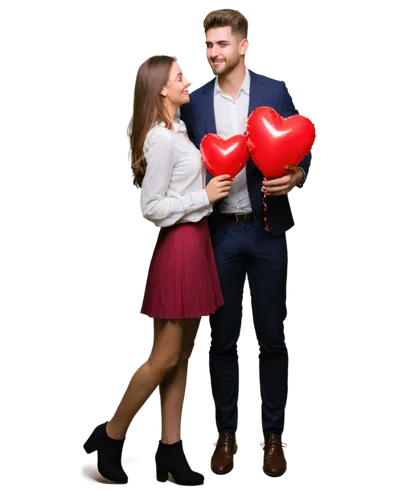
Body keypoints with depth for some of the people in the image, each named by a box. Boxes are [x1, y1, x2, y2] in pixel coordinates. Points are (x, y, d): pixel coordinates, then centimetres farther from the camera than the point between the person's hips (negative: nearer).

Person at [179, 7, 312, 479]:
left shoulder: (275, 91, 0)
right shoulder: (194, 100, 5)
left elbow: (301, 152, 2)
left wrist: (294, 178, -18)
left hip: (267, 228, -1)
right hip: (217, 231, 2)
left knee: (272, 337, 6)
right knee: (222, 337, 9)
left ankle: (273, 434, 20)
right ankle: (226, 432, 23)